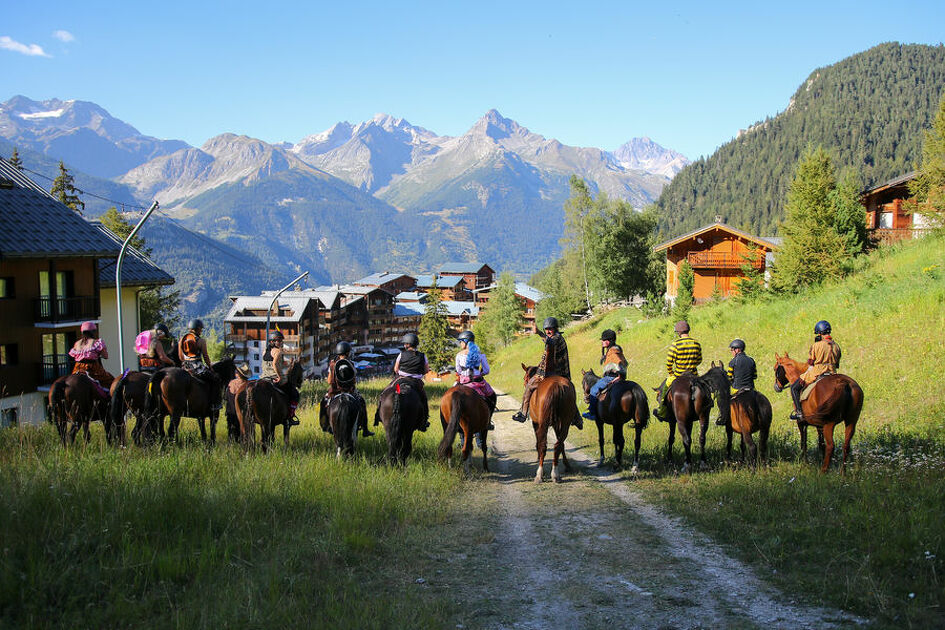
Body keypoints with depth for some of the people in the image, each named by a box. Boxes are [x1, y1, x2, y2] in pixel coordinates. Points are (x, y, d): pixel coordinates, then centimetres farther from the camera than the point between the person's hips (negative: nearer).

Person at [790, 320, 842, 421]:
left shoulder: (816, 346, -9)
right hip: (832, 374, 6)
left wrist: (809, 371, 15)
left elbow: (810, 364, -2)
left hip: (817, 372, -6)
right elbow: (837, 365, 14)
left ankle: (798, 412, -7)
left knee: (794, 387, 4)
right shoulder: (836, 346, 8)